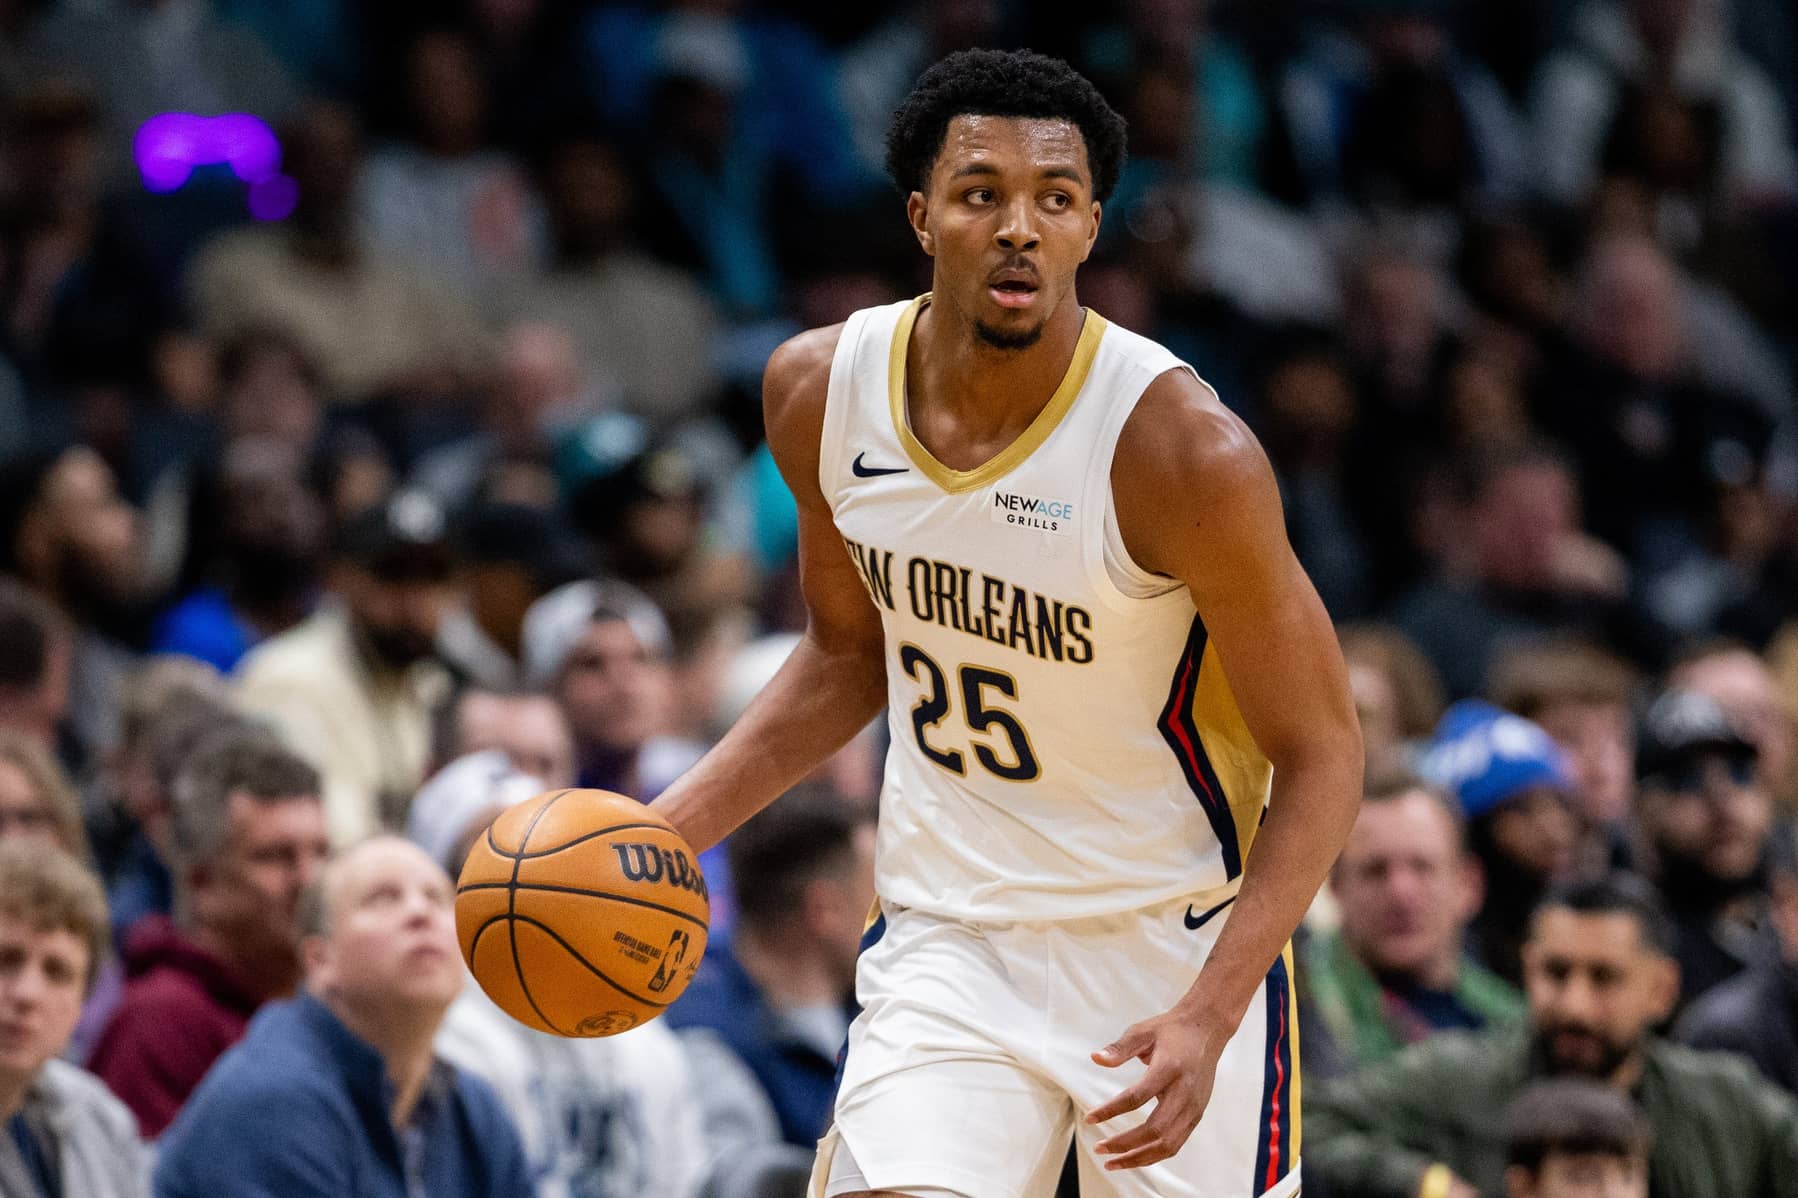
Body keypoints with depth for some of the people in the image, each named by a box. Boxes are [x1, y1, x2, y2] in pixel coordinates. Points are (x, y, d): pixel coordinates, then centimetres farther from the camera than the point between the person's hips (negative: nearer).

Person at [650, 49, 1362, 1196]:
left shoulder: (1181, 448, -21)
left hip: (1179, 946, -3)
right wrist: (671, 828, 1)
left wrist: (1210, 1016, -25)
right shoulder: (822, 390, -5)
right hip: (948, 935, 3)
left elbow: (1321, 756, -14)